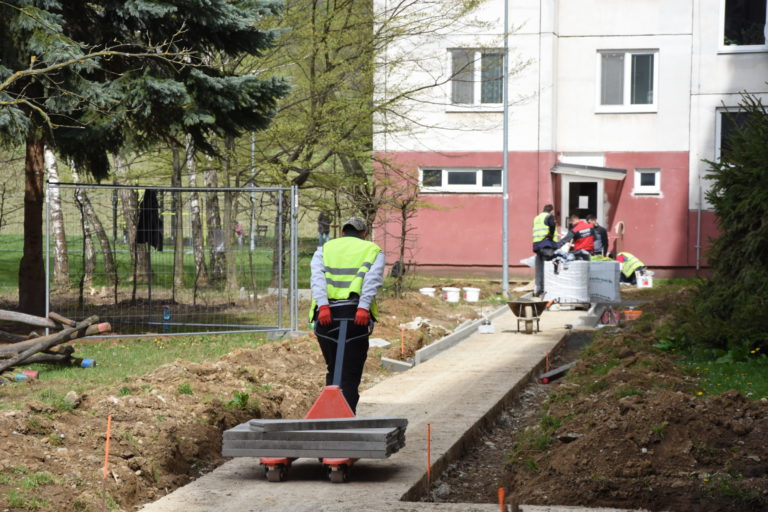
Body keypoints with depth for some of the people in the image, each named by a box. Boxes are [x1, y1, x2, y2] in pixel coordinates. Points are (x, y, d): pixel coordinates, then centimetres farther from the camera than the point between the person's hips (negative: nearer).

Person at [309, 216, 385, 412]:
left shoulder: (325, 249, 23)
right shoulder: (373, 250, 18)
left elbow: (317, 277, 3)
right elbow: (373, 279, -3)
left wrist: (323, 306, -10)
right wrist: (364, 307, -15)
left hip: (325, 314, 2)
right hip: (357, 316, -2)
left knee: (333, 371, 17)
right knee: (350, 375, 1)